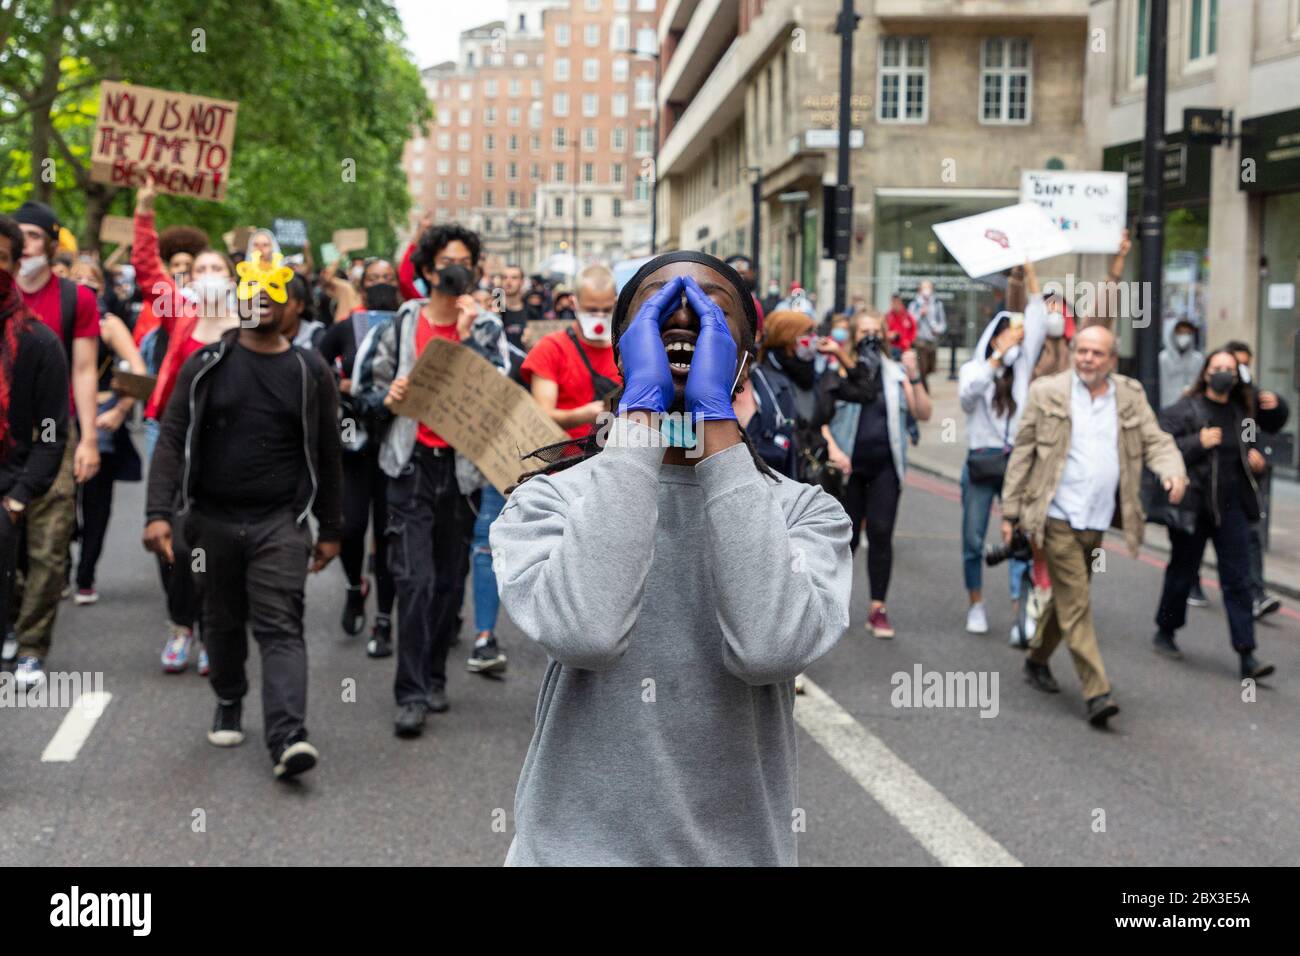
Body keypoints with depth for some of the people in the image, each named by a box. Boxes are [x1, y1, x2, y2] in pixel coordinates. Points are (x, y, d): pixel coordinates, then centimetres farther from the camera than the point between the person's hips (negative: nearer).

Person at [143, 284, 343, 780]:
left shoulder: (310, 371, 3)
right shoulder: (205, 365, 3)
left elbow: (327, 455, 8)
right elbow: (172, 440, -1)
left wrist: (330, 529, 8)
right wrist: (158, 512, -12)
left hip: (280, 522, -2)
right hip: (213, 519, 2)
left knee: (280, 627, -12)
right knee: (223, 621, 14)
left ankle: (287, 738, -21)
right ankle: (229, 704, 38)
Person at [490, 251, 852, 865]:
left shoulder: (806, 511, -3)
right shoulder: (546, 501, -5)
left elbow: (770, 647, -25)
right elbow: (582, 631, -26)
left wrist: (714, 414, -20)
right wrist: (643, 406, -20)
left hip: (739, 847, 1)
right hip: (573, 846, -1)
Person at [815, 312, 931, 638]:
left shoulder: (895, 373, 9)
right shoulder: (838, 371, 1)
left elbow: (923, 414, 2)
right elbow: (821, 418, -2)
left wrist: (914, 378, -10)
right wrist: (832, 449, -16)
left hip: (885, 466, 2)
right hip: (848, 465, -1)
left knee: (881, 534, -4)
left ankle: (878, 609, 0)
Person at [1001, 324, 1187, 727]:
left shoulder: (1131, 396, 8)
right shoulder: (1047, 392, -1)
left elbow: (1155, 441, 5)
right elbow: (1022, 453, 1)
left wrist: (1173, 472, -18)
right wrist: (1010, 511, -1)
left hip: (1097, 521, 4)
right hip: (1058, 517, -4)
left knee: (1067, 598, 17)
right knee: (1076, 604, -9)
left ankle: (1037, 659, 39)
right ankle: (1096, 692, -11)